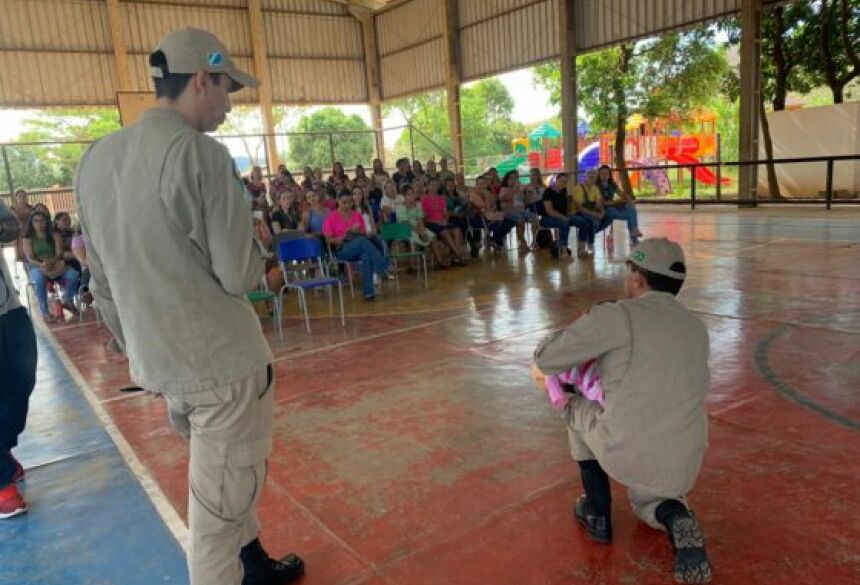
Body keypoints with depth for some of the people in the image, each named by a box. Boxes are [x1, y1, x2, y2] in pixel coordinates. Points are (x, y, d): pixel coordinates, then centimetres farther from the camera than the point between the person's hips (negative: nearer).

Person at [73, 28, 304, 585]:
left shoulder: (95, 158, 7)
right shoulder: (201, 153, -16)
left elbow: (102, 281, 13)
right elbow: (240, 275, -17)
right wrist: (258, 239, 4)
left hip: (157, 361, 8)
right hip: (220, 360, -8)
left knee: (218, 488, 24)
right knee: (222, 502, 7)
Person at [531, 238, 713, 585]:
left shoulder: (617, 316, -11)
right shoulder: (696, 327, 8)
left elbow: (546, 359, -7)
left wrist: (541, 368, 17)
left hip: (625, 453, -5)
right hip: (682, 463, 6)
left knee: (578, 408, 25)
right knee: (648, 504, 37)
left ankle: (597, 515, 29)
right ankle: (675, 518, 1)